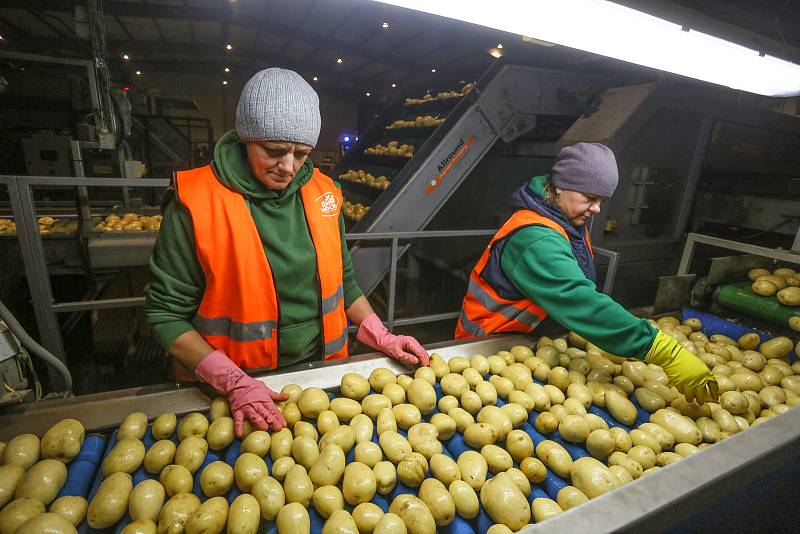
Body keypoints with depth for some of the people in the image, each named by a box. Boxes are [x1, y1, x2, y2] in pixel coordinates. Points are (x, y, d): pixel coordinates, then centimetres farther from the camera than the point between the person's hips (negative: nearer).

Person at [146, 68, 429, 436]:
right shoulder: (197, 203, -17)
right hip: (229, 395, -3)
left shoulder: (321, 192, -4)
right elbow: (167, 314, -12)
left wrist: (382, 338, -2)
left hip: (320, 372, 4)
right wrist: (235, 383, -22)